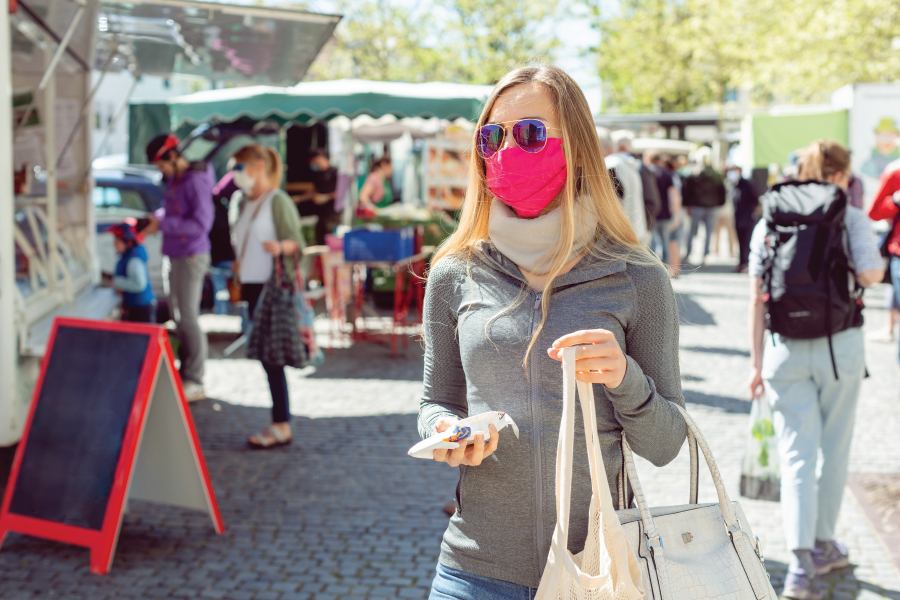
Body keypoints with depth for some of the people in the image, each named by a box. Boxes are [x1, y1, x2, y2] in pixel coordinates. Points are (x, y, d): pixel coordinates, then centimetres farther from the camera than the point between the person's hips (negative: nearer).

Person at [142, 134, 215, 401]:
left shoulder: (197, 181, -18)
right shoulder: (174, 179, 10)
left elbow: (201, 224, -25)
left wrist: (163, 225, -23)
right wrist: (156, 219, 3)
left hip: (191, 257, -9)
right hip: (177, 257, 9)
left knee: (189, 318, -8)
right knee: (179, 315, 13)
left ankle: (195, 382, -3)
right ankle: (185, 372, 21)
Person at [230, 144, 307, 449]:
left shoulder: (278, 201, -10)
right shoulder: (247, 202, 16)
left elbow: (298, 243, -14)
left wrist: (281, 246, -33)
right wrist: (240, 263, 15)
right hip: (253, 285, 9)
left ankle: (281, 426, -3)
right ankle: (279, 422, 15)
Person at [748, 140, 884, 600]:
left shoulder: (768, 222, 7)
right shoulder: (851, 217, -1)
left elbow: (757, 298, 4)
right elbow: (869, 274, -16)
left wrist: (756, 363, 8)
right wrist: (879, 268, 8)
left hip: (785, 350, 2)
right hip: (839, 346, -2)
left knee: (796, 454, 2)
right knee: (834, 450, 15)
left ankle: (800, 563, -9)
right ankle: (822, 546, 27)